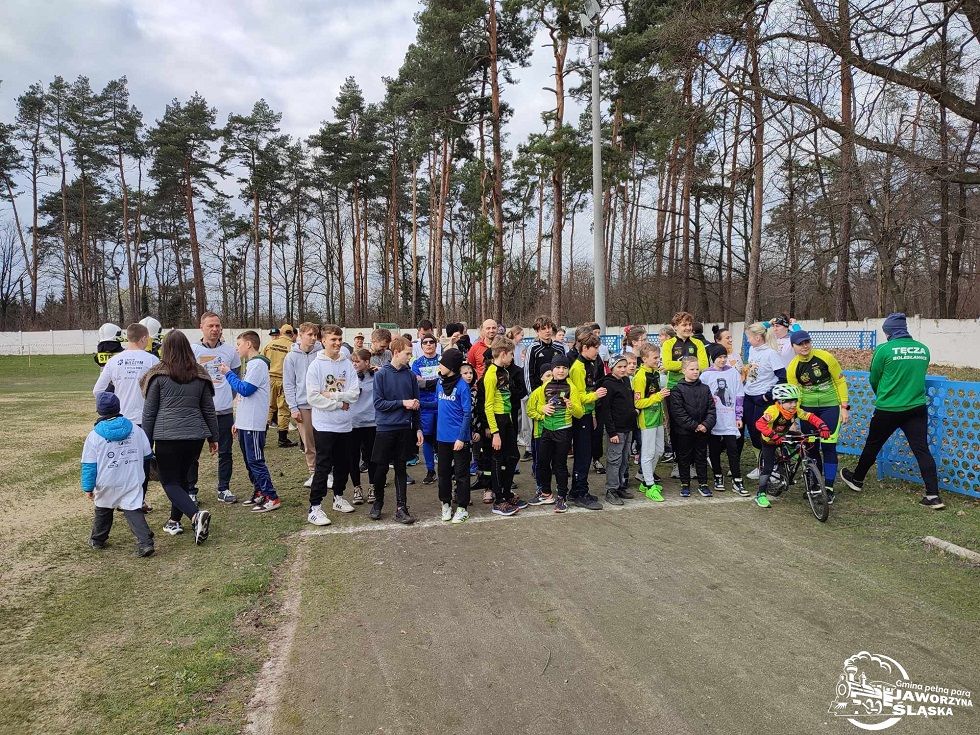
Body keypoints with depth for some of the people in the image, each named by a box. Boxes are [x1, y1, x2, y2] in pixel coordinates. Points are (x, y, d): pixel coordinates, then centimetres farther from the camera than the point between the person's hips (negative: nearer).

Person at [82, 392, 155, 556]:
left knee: (103, 511, 22)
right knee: (134, 510, -1)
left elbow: (88, 465, -6)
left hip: (106, 485, 0)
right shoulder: (136, 429, -2)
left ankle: (98, 540, 39)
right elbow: (147, 455, 5)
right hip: (132, 483, 0)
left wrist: (88, 488, 1)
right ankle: (145, 542, -17)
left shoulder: (94, 436, -8)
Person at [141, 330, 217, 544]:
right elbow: (209, 410, 12)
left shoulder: (158, 374, -3)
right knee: (182, 477, 20)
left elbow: (149, 412, 0)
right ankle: (174, 521, 28)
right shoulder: (200, 375, 7)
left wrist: (147, 442, 6)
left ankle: (196, 515, -18)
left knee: (170, 482, 3)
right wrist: (213, 437, 20)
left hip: (167, 436, -4)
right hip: (195, 436, 4)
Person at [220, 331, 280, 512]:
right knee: (249, 461, 15)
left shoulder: (258, 364, -14)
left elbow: (244, 390, -20)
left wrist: (228, 373, -9)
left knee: (256, 461, -7)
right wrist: (238, 421, 21)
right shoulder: (251, 364, 17)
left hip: (254, 424, -10)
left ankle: (271, 498, -3)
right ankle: (259, 492, 24)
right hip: (245, 423, 10)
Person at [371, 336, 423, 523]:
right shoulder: (381, 375, -7)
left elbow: (415, 404, 10)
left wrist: (418, 428, 8)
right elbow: (378, 403, -11)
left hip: (405, 429, 3)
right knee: (381, 468, 7)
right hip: (385, 429, -3)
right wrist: (402, 403, -16)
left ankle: (401, 508, 14)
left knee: (401, 468, 8)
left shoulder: (410, 376, 4)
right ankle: (378, 503, 28)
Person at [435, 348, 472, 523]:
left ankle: (462, 508, 14)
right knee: (443, 472, 14)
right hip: (442, 436, 6)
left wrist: (461, 437, -16)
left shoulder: (462, 386, -13)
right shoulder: (440, 383, 5)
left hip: (459, 437, -6)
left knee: (461, 473, 4)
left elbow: (467, 413, -13)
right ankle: (446, 504, 27)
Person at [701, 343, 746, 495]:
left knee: (733, 449, -3)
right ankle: (718, 477, 23)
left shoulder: (733, 373, 4)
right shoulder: (705, 375, 0)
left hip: (730, 420, 0)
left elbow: (739, 396, 6)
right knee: (714, 450, 8)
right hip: (713, 420, 0)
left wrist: (738, 416, 3)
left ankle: (737, 481, 3)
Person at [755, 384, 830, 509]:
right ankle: (760, 494, -2)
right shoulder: (773, 411, -34)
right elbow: (760, 423, -44)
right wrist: (773, 436, -53)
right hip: (769, 441, -6)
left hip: (783, 438, 6)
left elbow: (811, 417, -15)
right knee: (768, 467, -10)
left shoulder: (796, 411, -15)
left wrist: (822, 427, -33)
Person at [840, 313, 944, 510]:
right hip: (917, 408, 3)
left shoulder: (884, 349, -12)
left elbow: (873, 379, -1)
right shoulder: (923, 349, 2)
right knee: (922, 450, 5)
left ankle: (857, 480, 30)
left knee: (872, 445, 13)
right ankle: (933, 496, 1)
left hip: (888, 410, -3)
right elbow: (920, 375, 15)